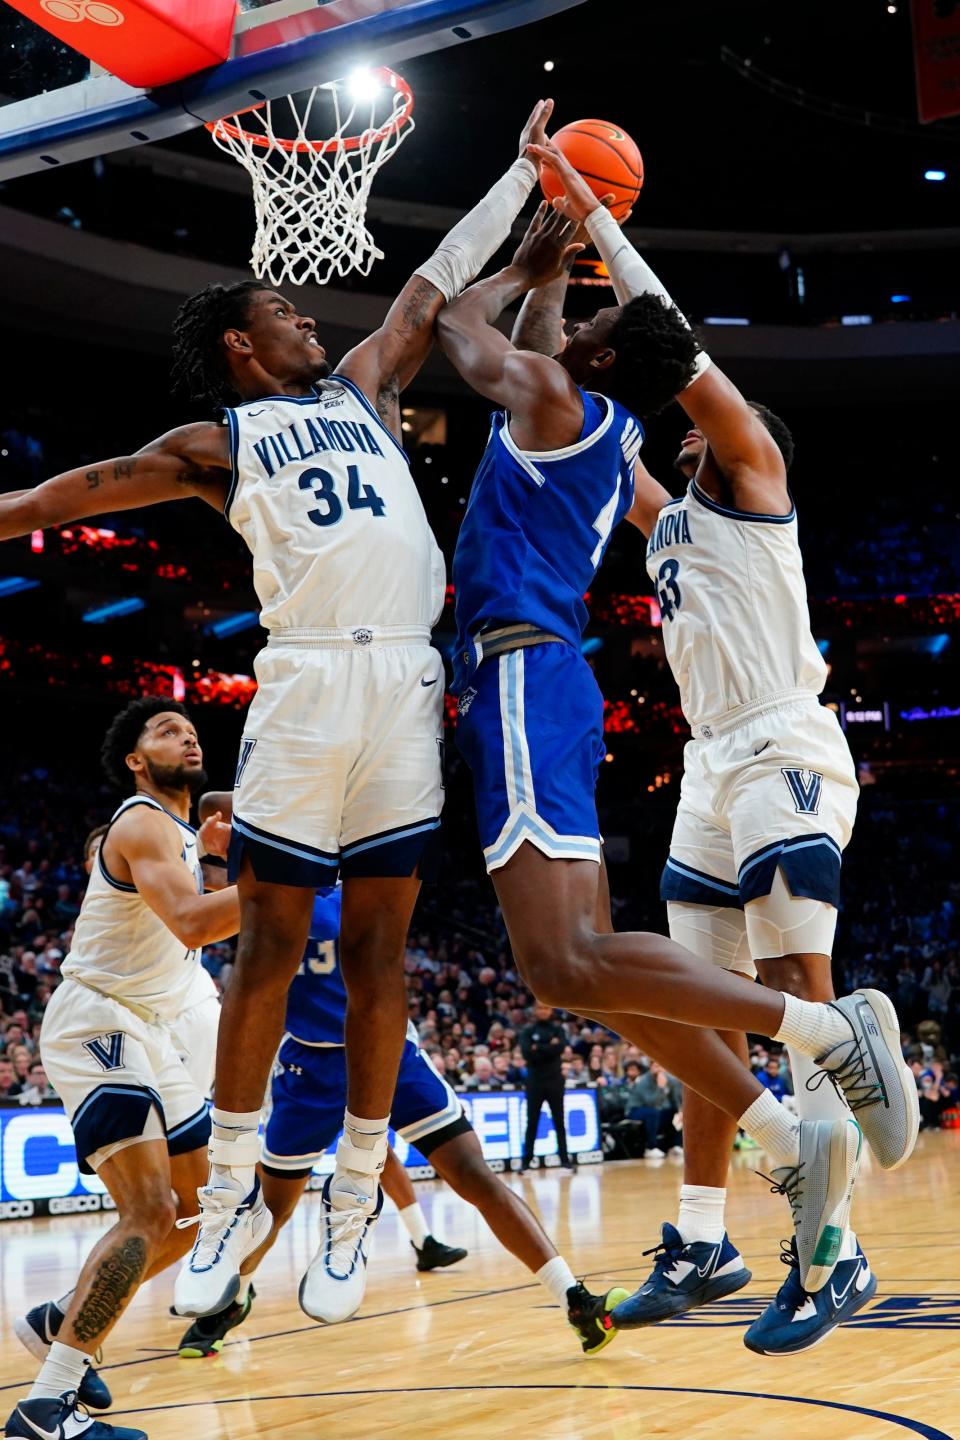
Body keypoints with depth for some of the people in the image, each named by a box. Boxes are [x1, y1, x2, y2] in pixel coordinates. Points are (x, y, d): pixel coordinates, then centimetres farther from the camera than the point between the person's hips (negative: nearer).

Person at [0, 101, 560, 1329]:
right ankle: (231, 1197, 9)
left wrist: (523, 169, 34)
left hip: (408, 685, 3)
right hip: (307, 683, -3)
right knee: (269, 946, -1)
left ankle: (354, 1206, 12)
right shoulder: (219, 442, 13)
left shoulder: (363, 390, 24)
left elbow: (439, 279, 29)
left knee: (378, 949, 4)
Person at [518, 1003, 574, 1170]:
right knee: (532, 1122, 3)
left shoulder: (558, 1029, 5)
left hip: (555, 1080, 1)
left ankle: (564, 1158, 8)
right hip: (535, 1080, -1)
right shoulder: (527, 1030, 3)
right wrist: (549, 1047, -12)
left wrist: (539, 1048, -12)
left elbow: (560, 1048, -12)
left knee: (559, 1121, 5)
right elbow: (527, 1053, -11)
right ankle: (526, 1160, 6)